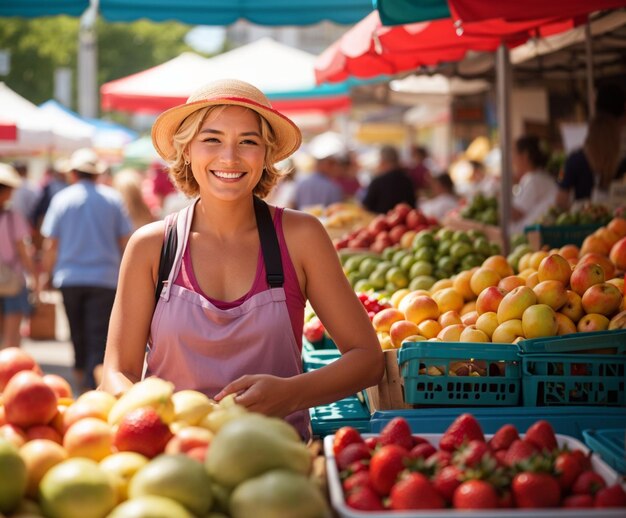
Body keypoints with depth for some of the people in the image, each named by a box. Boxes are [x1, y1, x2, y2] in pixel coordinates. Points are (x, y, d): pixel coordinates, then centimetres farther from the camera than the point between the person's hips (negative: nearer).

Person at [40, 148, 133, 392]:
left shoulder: (62, 198, 2)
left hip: (70, 278, 2)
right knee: (99, 337, -4)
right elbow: (125, 240, 3)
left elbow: (51, 244, 1)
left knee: (78, 334, 17)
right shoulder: (112, 198, 2)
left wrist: (45, 274, 12)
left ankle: (81, 378, 26)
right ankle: (93, 389, -13)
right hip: (104, 278, -1)